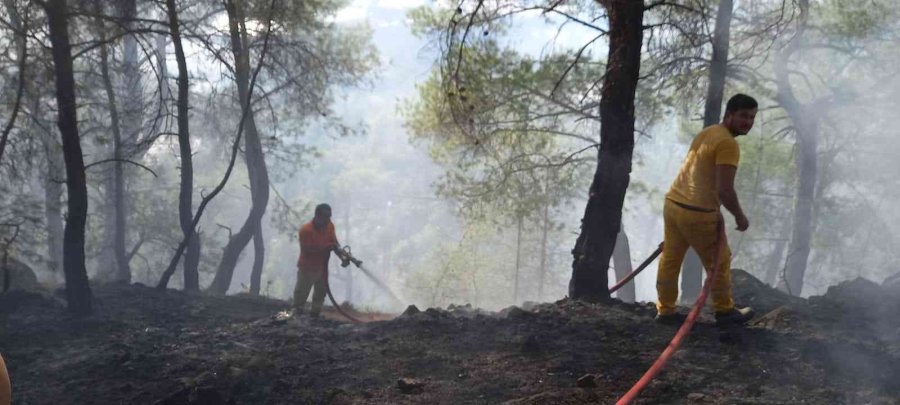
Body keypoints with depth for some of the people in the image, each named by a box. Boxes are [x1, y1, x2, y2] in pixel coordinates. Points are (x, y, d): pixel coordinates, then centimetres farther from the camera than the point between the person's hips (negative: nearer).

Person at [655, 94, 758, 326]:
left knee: (670, 259, 13)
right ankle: (725, 312, 23)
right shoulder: (728, 143, -16)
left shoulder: (707, 132, 14)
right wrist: (740, 217, -7)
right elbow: (724, 190, -22)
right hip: (697, 213, -9)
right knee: (719, 262, 9)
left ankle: (665, 311, 22)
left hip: (673, 203, 9)